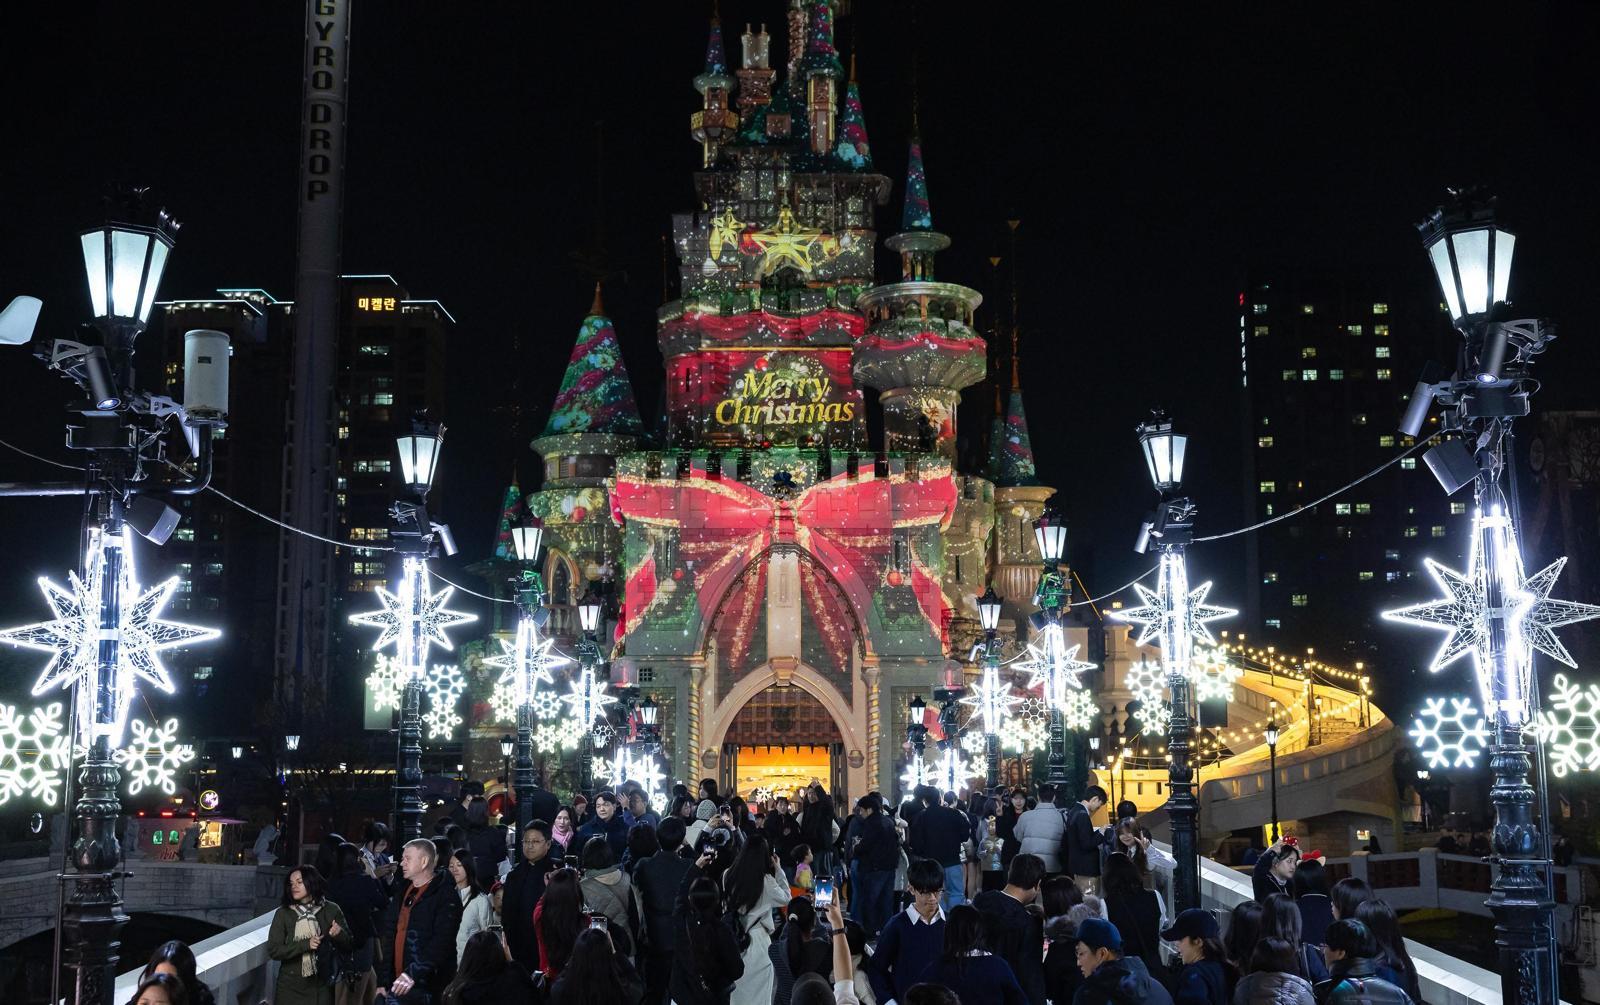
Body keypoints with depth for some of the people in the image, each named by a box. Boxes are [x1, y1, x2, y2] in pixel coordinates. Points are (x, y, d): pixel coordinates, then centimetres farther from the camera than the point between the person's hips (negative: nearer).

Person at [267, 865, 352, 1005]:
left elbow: (349, 945, 2)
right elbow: (273, 950, -8)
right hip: (291, 988, 0)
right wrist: (305, 945, -20)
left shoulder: (331, 910, -3)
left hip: (321, 988, 0)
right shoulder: (283, 914, -3)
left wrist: (340, 934, -20)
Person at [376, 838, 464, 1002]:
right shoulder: (401, 893, 15)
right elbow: (389, 938, 14)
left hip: (428, 989, -7)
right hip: (398, 986, 7)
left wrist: (413, 973, -27)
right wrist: (383, 981, 7)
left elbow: (441, 943, -19)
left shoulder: (445, 896, -9)